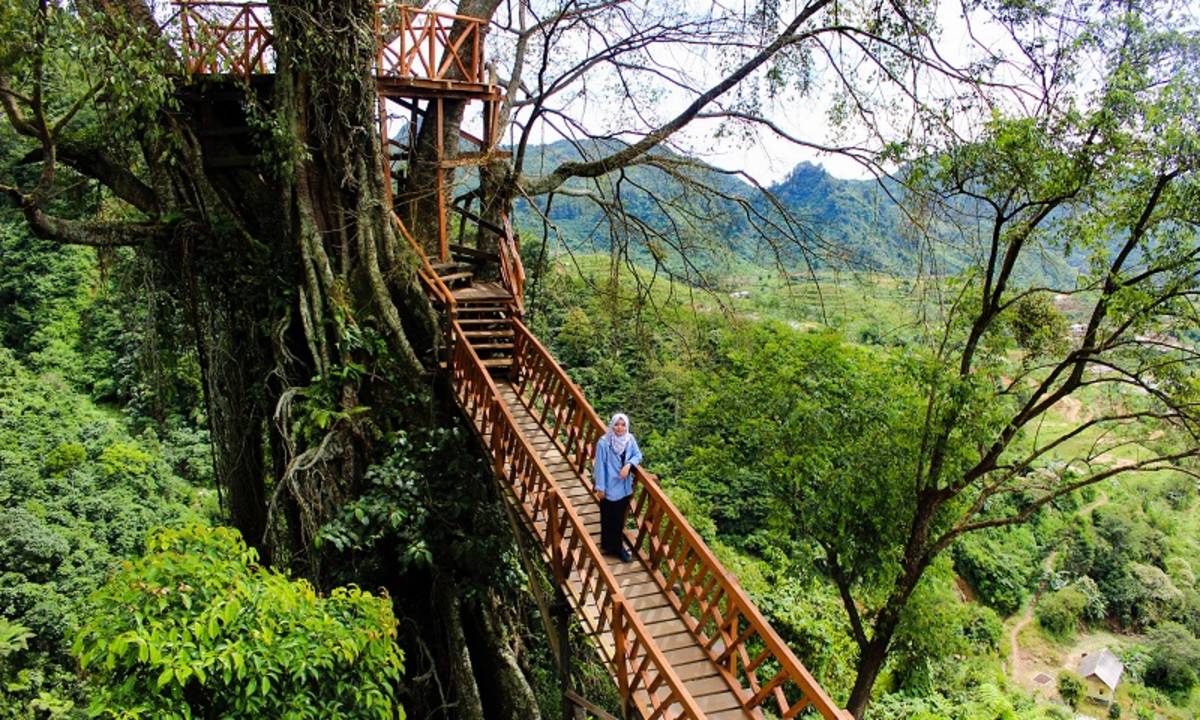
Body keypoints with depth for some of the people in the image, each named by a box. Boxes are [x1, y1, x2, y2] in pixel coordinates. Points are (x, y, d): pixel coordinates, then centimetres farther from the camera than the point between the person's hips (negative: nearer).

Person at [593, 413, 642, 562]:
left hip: (624, 487, 5)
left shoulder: (630, 439, -6)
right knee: (608, 518, 9)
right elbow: (600, 465, -14)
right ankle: (609, 547, 25)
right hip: (609, 487, -5)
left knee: (620, 517, 18)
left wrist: (628, 465, -14)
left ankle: (618, 546, 34)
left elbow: (638, 455, 6)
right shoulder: (603, 442, -20)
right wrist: (600, 487, -12)